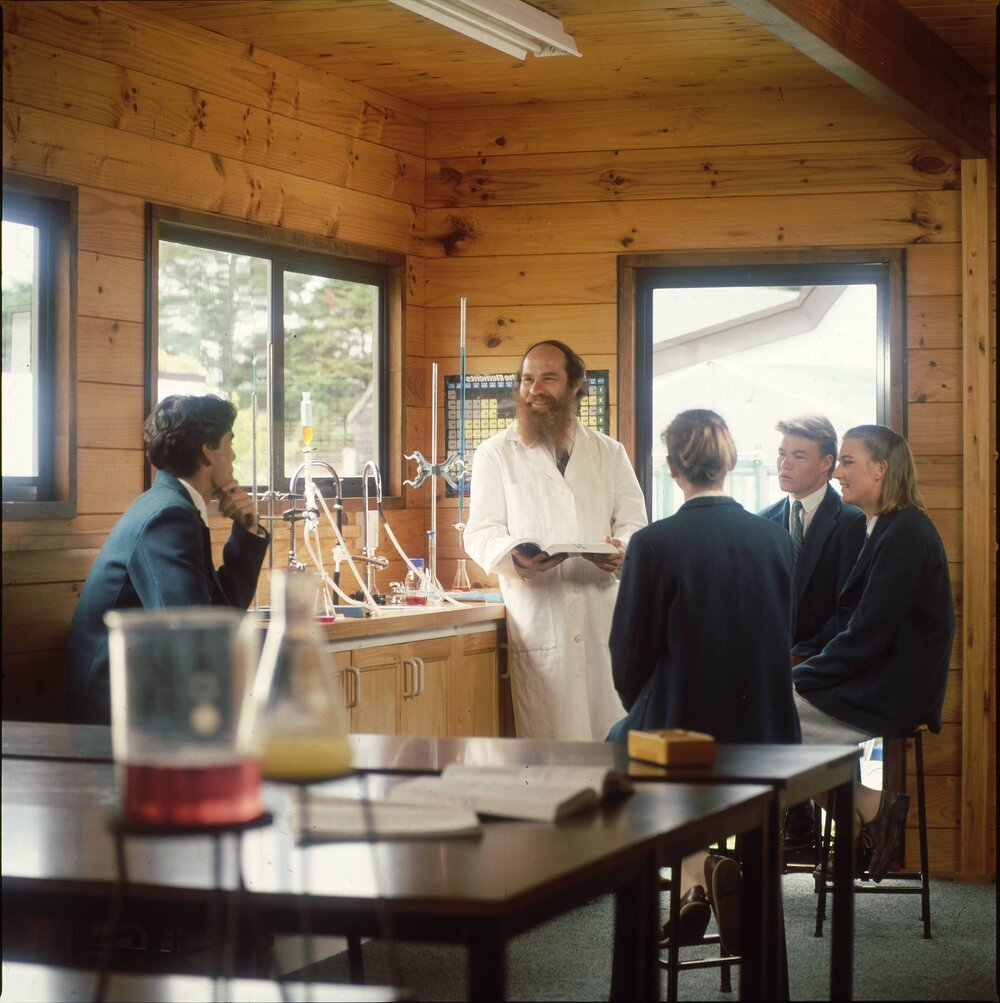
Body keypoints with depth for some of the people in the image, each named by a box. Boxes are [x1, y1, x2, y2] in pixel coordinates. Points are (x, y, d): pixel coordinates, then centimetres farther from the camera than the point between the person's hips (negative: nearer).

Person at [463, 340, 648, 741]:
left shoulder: (609, 453, 16)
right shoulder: (497, 453, 10)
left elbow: (635, 523, 13)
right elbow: (480, 532, 4)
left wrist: (623, 550, -12)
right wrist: (514, 555, -19)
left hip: (604, 617, 2)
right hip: (540, 621, -2)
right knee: (547, 743, -8)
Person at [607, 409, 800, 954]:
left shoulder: (654, 544, -15)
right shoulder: (776, 539, -2)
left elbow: (630, 654, -7)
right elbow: (782, 639, 8)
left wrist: (643, 708, 14)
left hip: (682, 727, -5)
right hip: (767, 734, 5)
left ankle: (693, 877, 11)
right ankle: (703, 869, 24)